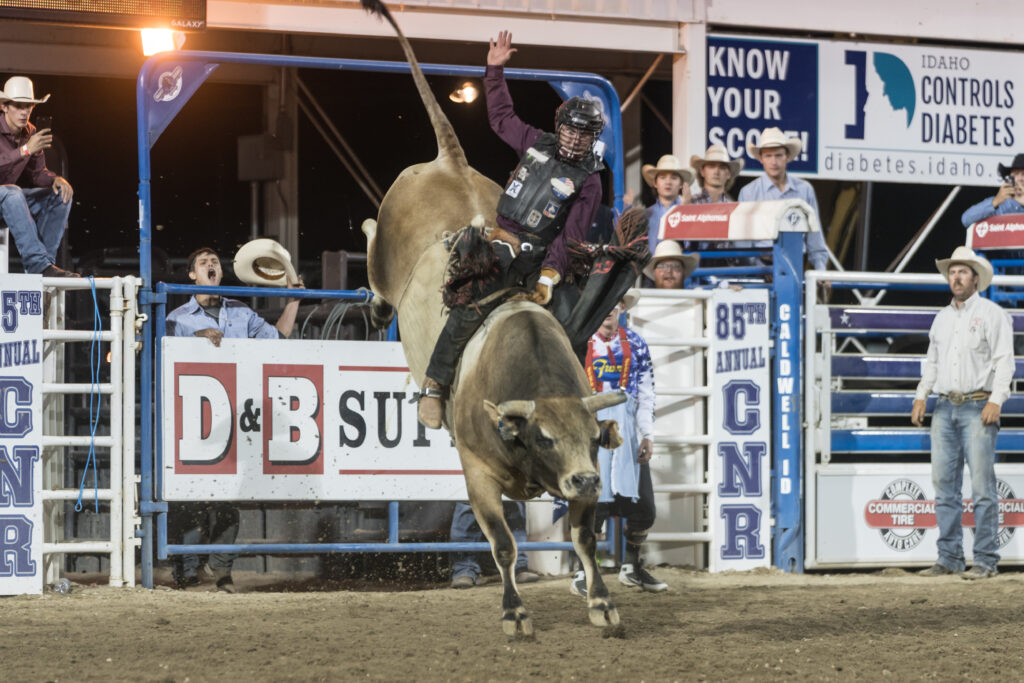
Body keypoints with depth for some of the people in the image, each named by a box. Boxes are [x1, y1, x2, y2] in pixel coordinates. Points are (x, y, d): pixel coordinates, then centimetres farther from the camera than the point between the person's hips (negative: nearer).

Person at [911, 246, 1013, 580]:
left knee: (982, 486, -8)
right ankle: (949, 558, 8)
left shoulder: (992, 314, -1)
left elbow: (1004, 360, -7)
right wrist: (921, 396, 11)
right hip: (945, 408, 6)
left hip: (977, 408, -6)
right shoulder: (942, 318, 18)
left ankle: (985, 560, -7)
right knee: (944, 485, 4)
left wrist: (996, 400, -17)